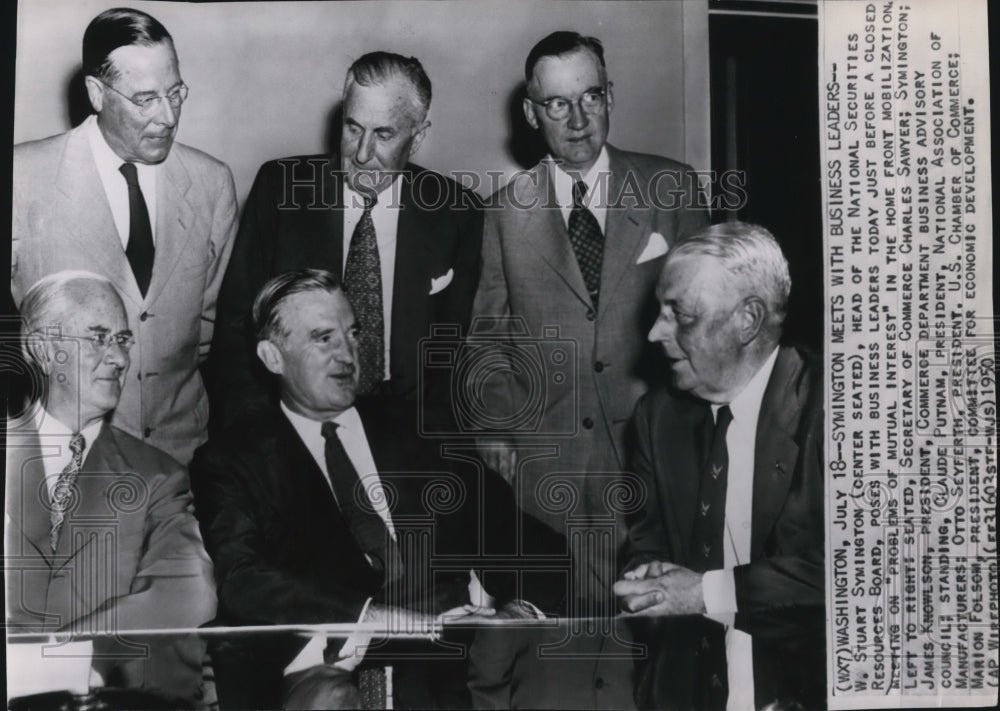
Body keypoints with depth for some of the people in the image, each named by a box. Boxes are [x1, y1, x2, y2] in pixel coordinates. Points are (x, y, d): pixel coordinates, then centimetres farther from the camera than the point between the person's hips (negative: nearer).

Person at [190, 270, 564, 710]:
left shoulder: (417, 431, 18)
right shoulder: (229, 462, 9)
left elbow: (503, 530, 11)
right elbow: (243, 580, -7)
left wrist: (525, 599, -12)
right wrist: (370, 615, -22)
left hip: (438, 662, 4)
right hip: (322, 665, -4)